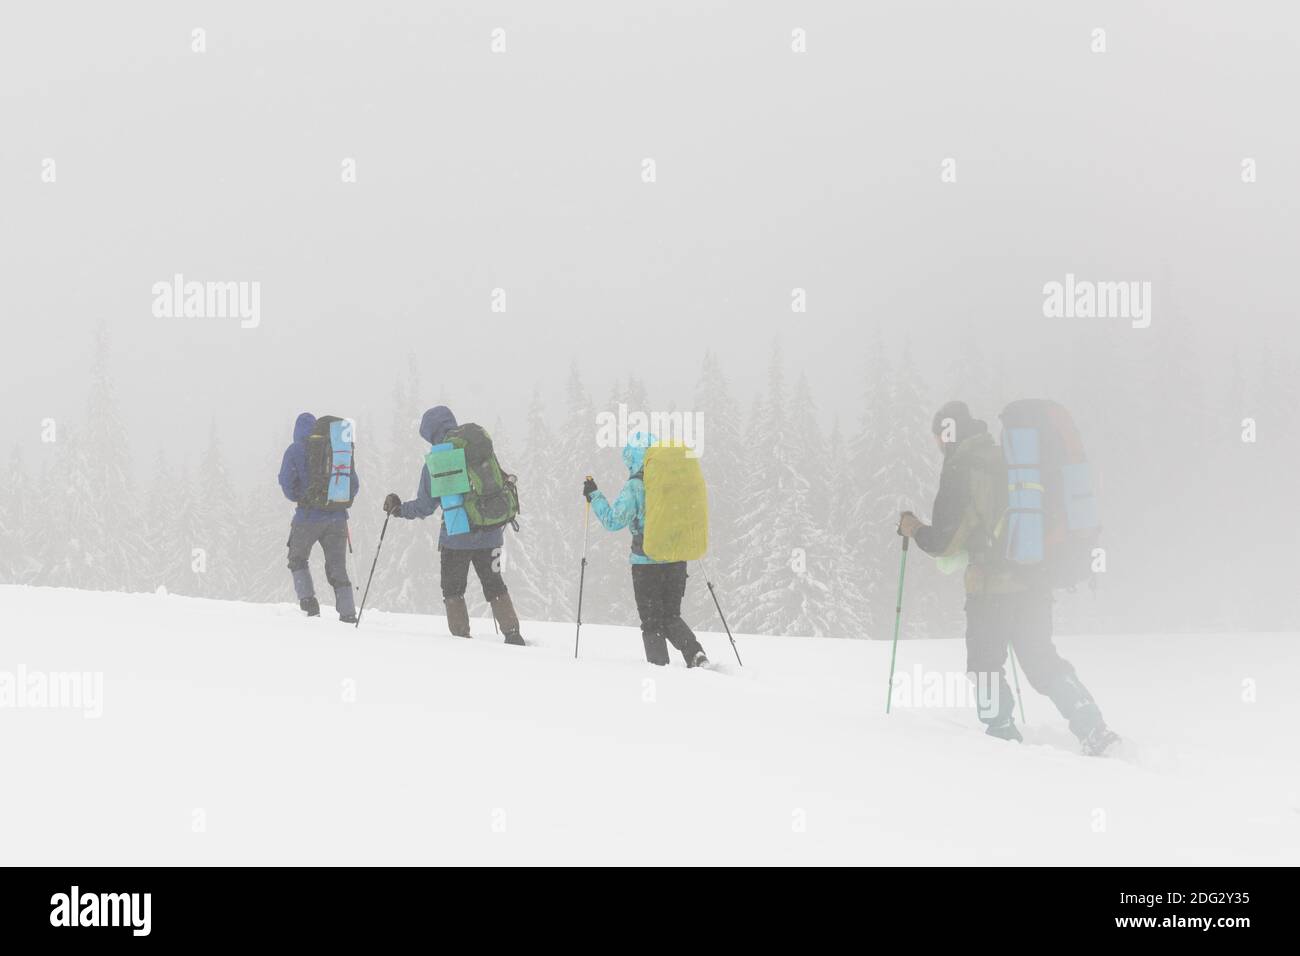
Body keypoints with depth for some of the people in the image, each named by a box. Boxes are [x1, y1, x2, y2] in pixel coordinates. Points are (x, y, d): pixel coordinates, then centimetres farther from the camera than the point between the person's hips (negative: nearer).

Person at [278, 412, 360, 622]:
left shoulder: (295, 450, -2)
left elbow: (287, 482, -10)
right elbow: (354, 485, 8)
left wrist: (298, 498, 11)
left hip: (308, 517, -3)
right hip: (337, 517, 3)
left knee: (297, 559, 20)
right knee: (337, 566, 10)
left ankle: (308, 600, 5)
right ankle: (348, 612, 0)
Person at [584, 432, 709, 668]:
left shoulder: (635, 486, -13)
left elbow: (613, 521, -13)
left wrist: (594, 496, -3)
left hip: (647, 562, -5)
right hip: (676, 559, 5)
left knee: (652, 622, 7)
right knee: (671, 616, 17)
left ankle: (659, 665, 2)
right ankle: (695, 653, -4)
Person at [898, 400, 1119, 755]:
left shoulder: (960, 469, -8)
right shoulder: (1006, 459, 16)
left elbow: (944, 542, -9)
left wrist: (914, 528, 10)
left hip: (991, 584, -7)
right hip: (1034, 579, 7)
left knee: (984, 661, 8)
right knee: (1042, 659, 12)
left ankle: (1002, 732, 4)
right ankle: (1093, 729, 1)